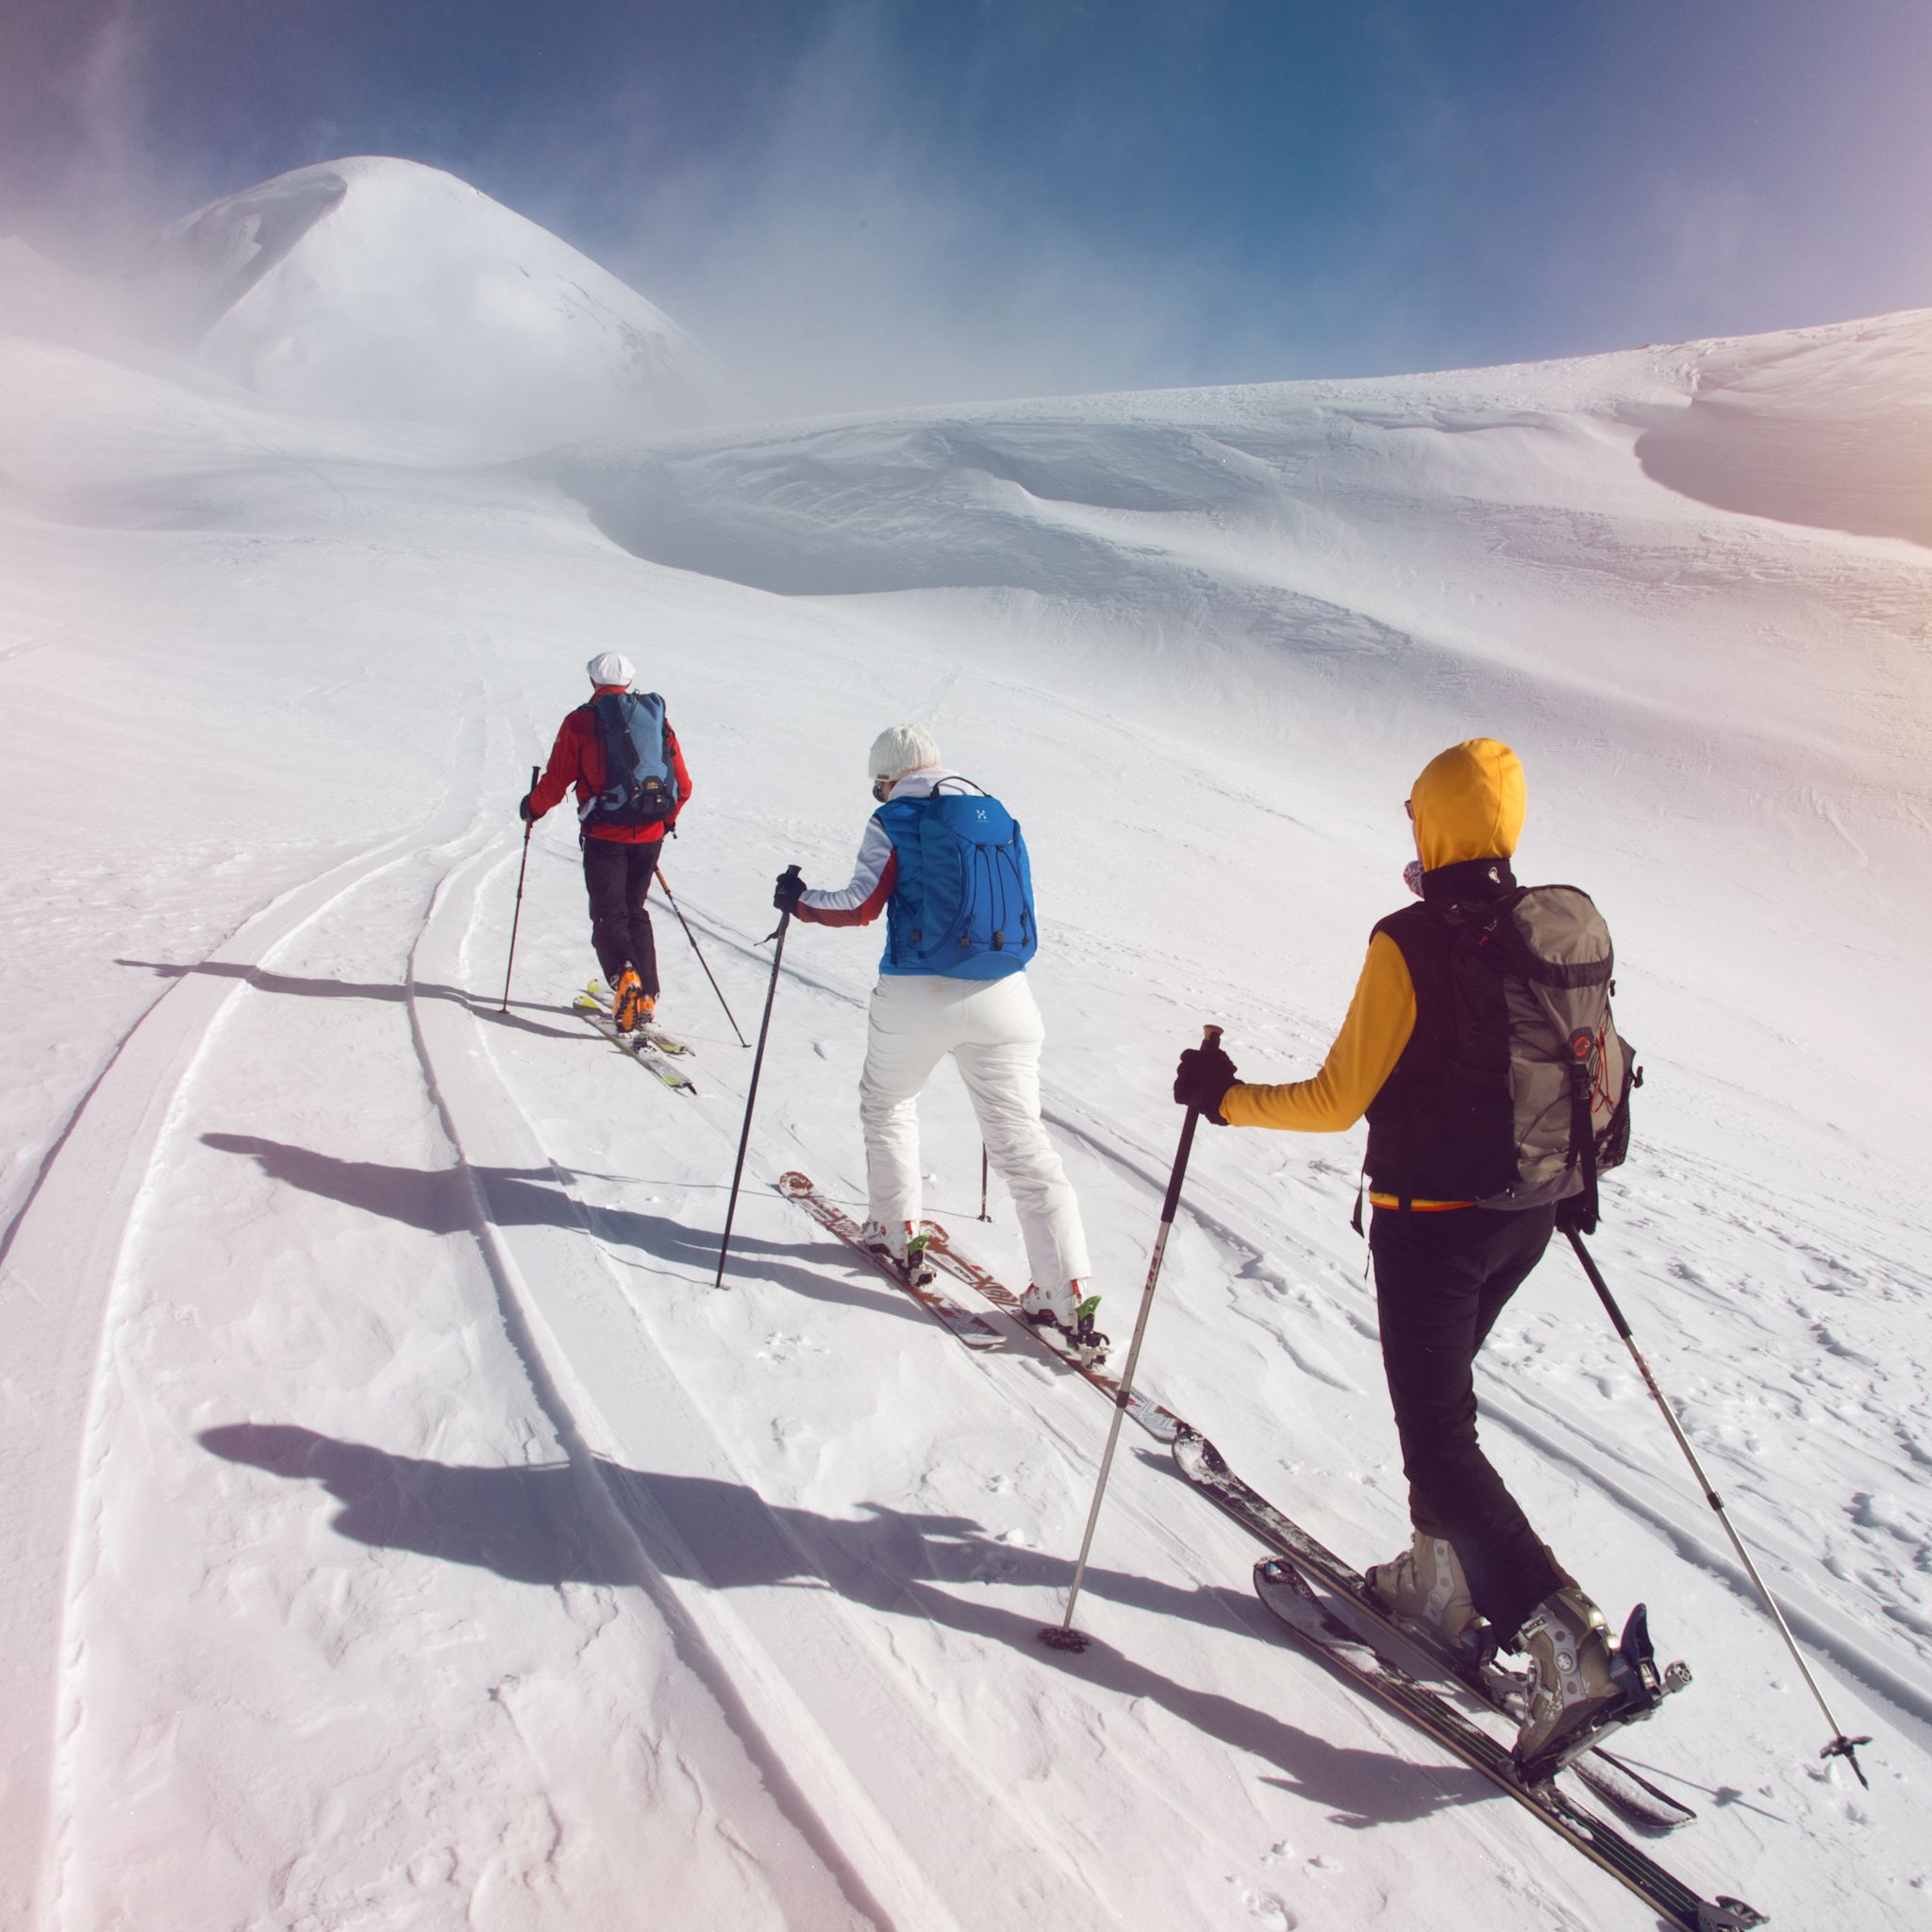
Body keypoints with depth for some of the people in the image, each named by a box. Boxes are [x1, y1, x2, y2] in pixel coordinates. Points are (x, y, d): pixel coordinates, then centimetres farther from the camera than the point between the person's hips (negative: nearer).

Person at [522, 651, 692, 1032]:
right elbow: (683, 786, 11)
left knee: (608, 915, 2)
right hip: (649, 835, 4)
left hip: (606, 836, -4)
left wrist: (532, 808, 20)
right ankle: (646, 999, 13)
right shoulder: (658, 717, 9)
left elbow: (556, 782, -1)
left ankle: (624, 976, -25)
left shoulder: (581, 721, -2)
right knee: (635, 911, 18)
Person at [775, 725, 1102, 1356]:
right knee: (1022, 1142, 4)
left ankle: (895, 1233, 31)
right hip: (1002, 998, 3)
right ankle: (1068, 1295, -2)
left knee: (887, 1103, 26)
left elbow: (861, 904, -7)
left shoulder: (893, 822, 0)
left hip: (916, 996, -3)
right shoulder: (997, 815, 13)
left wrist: (799, 901, 10)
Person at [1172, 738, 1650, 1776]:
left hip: (1430, 1221, -8)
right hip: (1526, 1218, 8)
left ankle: (1568, 1644, -2)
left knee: (1439, 1439, 3)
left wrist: (1224, 1097, -5)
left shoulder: (1409, 944, -20)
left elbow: (1338, 1098, -19)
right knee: (1440, 1393, 25)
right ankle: (1444, 1582, 36)